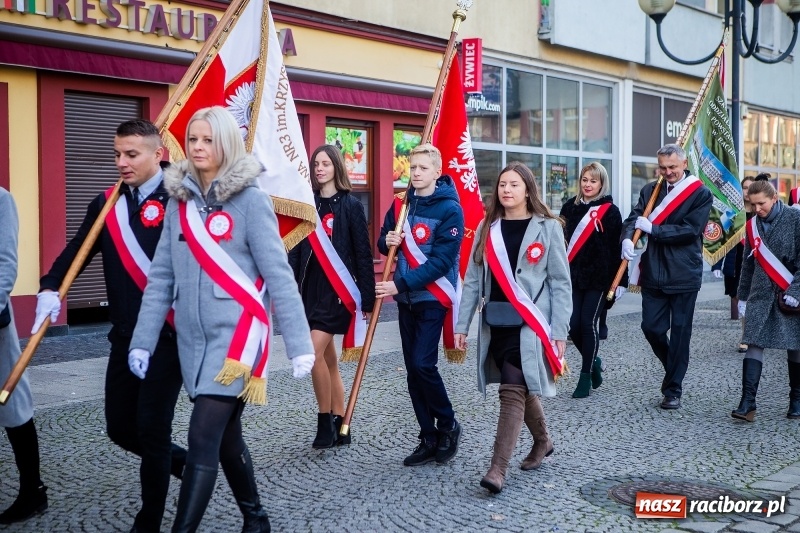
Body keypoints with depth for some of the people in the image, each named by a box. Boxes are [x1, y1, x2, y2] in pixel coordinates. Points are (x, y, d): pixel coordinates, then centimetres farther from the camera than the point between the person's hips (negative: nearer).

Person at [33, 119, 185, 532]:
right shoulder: (107, 205, 9)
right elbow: (77, 250, 11)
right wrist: (50, 289, -6)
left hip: (168, 335, -6)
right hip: (124, 336, 6)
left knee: (151, 428, -1)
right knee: (120, 428, 12)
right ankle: (184, 462, 39)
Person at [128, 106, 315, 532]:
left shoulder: (250, 199, -8)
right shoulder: (179, 199, 8)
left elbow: (278, 276, -11)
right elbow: (161, 277, 8)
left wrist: (299, 344, -13)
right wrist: (142, 340, 4)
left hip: (236, 332, -6)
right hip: (192, 338, 6)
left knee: (202, 440, -10)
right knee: (225, 435, 16)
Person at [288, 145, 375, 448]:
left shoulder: (350, 205, -2)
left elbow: (363, 253, -3)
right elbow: (296, 250, 7)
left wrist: (367, 297, -6)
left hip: (338, 290, -5)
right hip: (311, 289, 5)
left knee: (314, 353, -16)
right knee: (328, 359, 10)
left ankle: (325, 422, -2)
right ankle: (339, 425, 18)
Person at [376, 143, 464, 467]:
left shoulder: (450, 209, -11)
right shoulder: (402, 204, 8)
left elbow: (440, 262, -17)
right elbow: (384, 241, 16)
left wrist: (400, 284, -21)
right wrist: (388, 241, -8)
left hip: (432, 298, -6)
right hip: (405, 298, 6)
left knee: (423, 364, -13)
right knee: (413, 370, 7)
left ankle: (448, 426, 10)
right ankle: (429, 439, 16)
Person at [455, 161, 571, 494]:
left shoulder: (547, 227, -3)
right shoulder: (487, 228, 9)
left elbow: (561, 283, -4)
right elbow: (473, 279, 9)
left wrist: (559, 332, -9)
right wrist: (462, 324, 4)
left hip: (530, 322, -5)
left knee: (513, 391, -12)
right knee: (522, 387, 16)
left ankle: (498, 468, -12)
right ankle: (542, 441, 40)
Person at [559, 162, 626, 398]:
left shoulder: (610, 211, -2)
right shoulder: (570, 207, 8)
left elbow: (617, 248, -3)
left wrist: (620, 281, -6)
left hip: (599, 277, -3)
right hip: (572, 276, 4)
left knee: (588, 324, -4)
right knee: (574, 325, 1)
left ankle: (585, 377, 7)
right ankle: (594, 362, 27)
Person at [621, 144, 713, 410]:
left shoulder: (700, 193, -3)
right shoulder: (650, 190, 9)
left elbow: (690, 230, -14)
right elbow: (633, 217, -1)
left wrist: (652, 229, -16)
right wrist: (627, 238, -22)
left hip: (684, 275, -4)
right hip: (654, 273, 4)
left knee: (680, 333, 1)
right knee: (651, 327, 5)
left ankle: (673, 391, 12)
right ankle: (674, 367, 34)